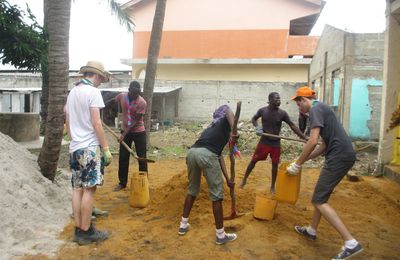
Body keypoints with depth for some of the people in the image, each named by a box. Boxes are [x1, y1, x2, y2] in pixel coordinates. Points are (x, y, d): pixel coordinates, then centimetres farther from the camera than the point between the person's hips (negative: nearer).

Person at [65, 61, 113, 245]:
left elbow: (67, 120, 16)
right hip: (89, 147, -8)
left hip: (74, 147, 8)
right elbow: (96, 123, -16)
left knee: (77, 188, 10)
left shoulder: (72, 91, 12)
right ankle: (86, 232, 4)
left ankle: (79, 229, 17)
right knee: (89, 189, -2)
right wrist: (106, 148, -12)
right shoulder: (93, 91, -10)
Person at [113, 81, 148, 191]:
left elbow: (136, 121, -18)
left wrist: (125, 133, -21)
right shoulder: (121, 96, -7)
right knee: (123, 158, 6)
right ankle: (122, 183, 18)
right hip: (125, 131, 4)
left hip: (139, 132, -3)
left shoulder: (142, 102, -19)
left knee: (142, 158, 2)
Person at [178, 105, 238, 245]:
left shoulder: (212, 126, 37)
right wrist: (233, 131, -20)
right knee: (217, 194, 6)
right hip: (206, 155, -7)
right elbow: (228, 110, -5)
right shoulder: (225, 122, 21)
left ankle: (183, 224, 36)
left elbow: (219, 155, 36)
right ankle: (220, 235, 16)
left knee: (192, 190, 25)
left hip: (191, 152, 7)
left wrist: (228, 178, 37)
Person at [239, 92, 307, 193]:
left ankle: (272, 186, 25)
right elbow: (253, 119, 9)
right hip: (264, 141, 0)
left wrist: (304, 138, -16)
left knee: (275, 164, 8)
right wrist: (257, 127, -12)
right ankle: (244, 179, 25)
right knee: (253, 161, 6)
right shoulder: (262, 110, -9)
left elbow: (292, 126, -10)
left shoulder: (282, 113, -10)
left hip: (276, 143, 1)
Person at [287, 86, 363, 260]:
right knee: (321, 195, 20)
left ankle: (351, 243, -9)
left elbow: (313, 141, -18)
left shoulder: (315, 109, -9)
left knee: (319, 200, -6)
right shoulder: (321, 109, 22)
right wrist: (304, 159, 22)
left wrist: (297, 164, -9)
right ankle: (312, 231, 35)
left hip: (339, 156, -10)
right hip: (343, 155, 10)